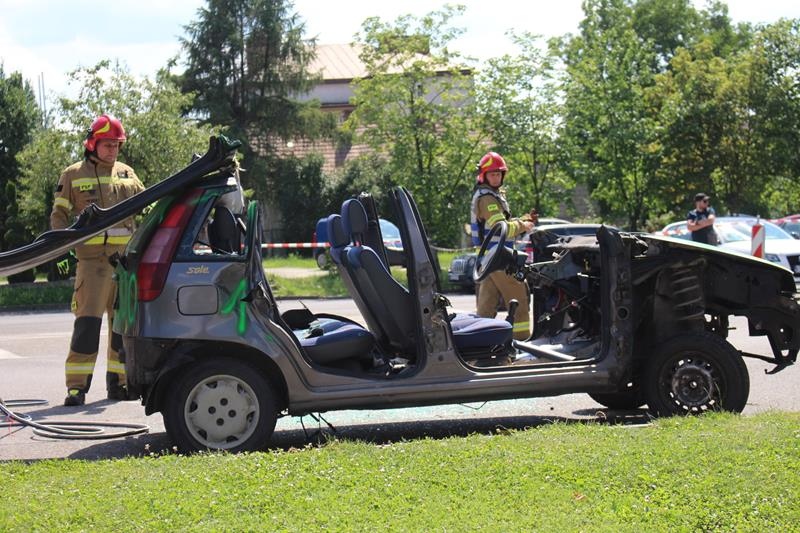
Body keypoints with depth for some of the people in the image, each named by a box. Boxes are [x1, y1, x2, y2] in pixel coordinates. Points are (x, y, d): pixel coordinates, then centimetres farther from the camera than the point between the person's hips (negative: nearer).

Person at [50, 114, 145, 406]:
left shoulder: (127, 174, 16)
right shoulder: (74, 174, 6)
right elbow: (59, 215, 7)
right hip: (93, 258, -4)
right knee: (88, 321, -12)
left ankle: (118, 382, 17)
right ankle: (77, 385, -10)